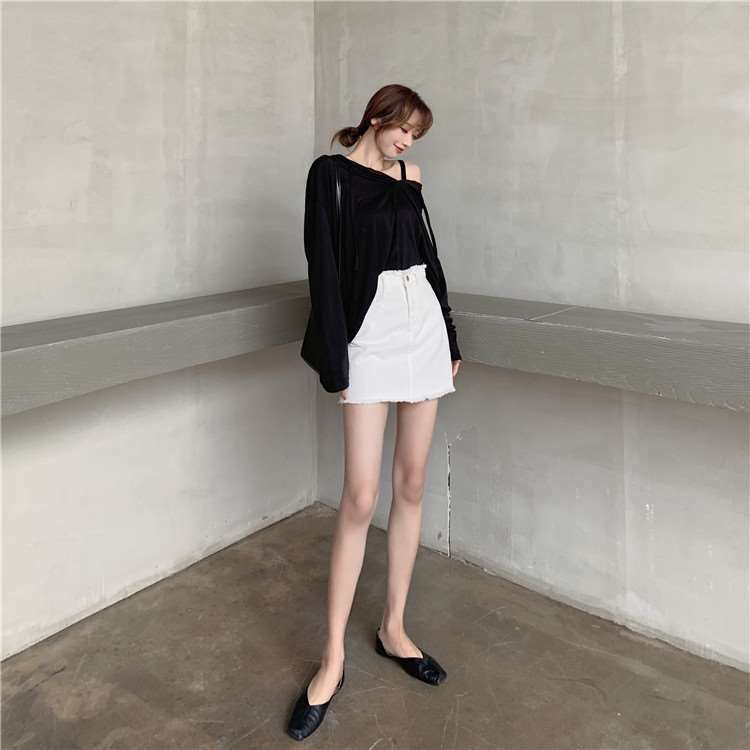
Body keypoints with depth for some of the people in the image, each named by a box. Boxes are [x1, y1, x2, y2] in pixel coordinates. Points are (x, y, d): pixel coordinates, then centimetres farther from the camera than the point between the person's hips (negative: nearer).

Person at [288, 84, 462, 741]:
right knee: (361, 498, -8)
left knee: (412, 484, 7)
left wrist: (451, 339, 17)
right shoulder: (332, 173, -1)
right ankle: (334, 658, 6)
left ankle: (394, 629, 22)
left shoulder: (409, 177, 15)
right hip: (370, 330, -5)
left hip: (422, 326, 6)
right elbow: (324, 268, -8)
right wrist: (333, 363, -12)